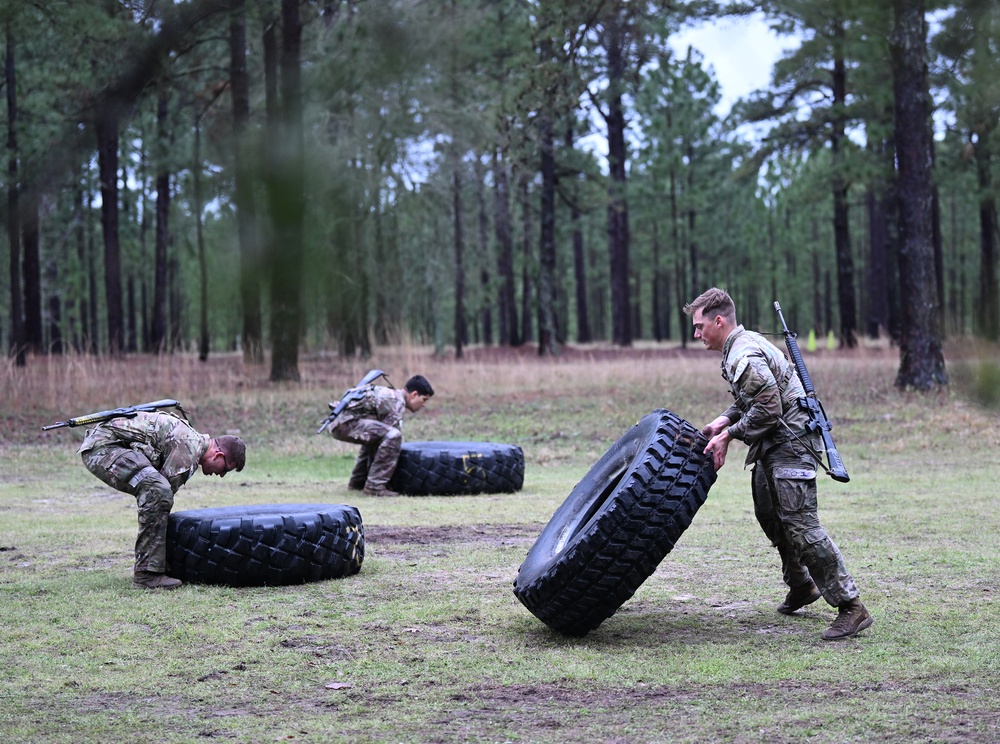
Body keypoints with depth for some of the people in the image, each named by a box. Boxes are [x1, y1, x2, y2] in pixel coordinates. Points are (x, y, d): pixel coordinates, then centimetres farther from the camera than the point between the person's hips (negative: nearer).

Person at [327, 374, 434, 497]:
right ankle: (375, 486, -19)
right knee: (392, 436, -21)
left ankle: (357, 482, 33)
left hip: (338, 423, 11)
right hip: (346, 423, -11)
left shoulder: (390, 394, 22)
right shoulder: (396, 401, -9)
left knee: (374, 437, 34)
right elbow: (391, 436, -10)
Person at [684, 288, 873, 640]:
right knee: (770, 516, 21)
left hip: (791, 443, -11)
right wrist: (723, 421, 7)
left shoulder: (744, 356, -19)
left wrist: (729, 435, -16)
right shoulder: (742, 346, 14)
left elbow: (768, 408, -25)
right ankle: (801, 586, 36)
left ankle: (851, 606, -15)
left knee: (799, 523, -15)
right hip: (773, 448, 11)